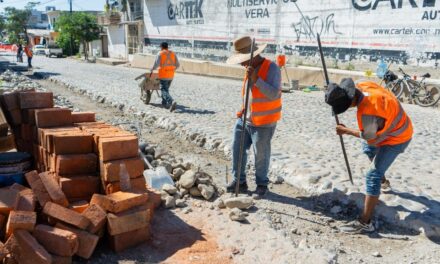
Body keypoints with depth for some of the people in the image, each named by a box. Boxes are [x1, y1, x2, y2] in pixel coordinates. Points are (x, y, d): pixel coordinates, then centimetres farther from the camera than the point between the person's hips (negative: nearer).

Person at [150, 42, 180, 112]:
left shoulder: (160, 54, -6)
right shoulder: (173, 54, 8)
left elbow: (156, 64, -13)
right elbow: (177, 65, 8)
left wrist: (152, 71, 1)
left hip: (163, 75, -5)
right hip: (171, 75, 6)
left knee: (164, 90, -4)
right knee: (166, 89, 21)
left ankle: (172, 102, -25)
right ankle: (165, 103, 28)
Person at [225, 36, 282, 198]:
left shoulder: (271, 68, -16)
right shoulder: (250, 69, 9)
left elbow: (274, 94, -26)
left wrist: (256, 79, -33)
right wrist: (244, 108, 11)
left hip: (263, 123, -8)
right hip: (244, 119, 8)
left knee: (261, 155, 3)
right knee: (237, 149, 10)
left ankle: (262, 185, 21)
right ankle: (239, 181, 23)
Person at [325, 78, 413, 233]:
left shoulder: (367, 112, -38)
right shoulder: (364, 86, -16)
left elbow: (369, 136, -21)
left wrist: (346, 131, -9)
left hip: (396, 139, -10)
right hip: (398, 127, 10)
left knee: (373, 175, -14)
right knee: (368, 149, 34)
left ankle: (364, 223, -14)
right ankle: (381, 178, 58)